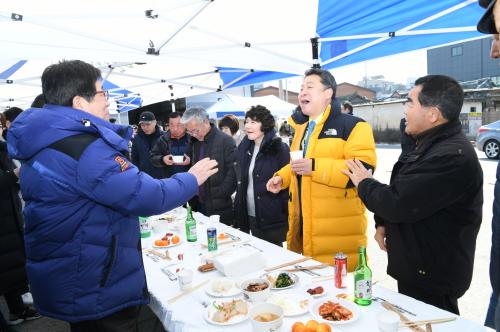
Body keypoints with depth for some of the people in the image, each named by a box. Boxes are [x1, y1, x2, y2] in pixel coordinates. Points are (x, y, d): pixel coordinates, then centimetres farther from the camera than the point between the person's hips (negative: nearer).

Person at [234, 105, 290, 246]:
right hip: (250, 216, 6)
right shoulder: (244, 147, 7)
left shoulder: (279, 149, -12)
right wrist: (239, 211, 11)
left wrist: (287, 216, -15)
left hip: (273, 219, -6)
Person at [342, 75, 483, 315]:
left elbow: (398, 203, -27)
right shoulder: (432, 145, 8)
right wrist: (383, 223, 3)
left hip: (433, 278, -10)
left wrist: (364, 183, -9)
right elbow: (402, 193, 17)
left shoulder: (453, 157, -27)